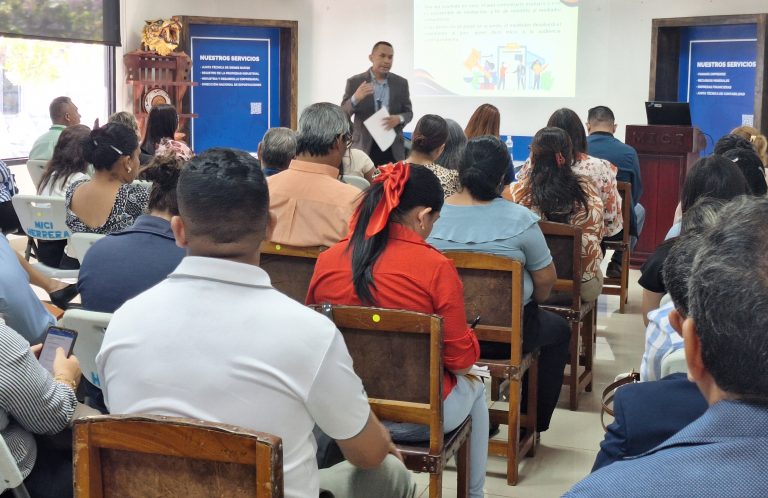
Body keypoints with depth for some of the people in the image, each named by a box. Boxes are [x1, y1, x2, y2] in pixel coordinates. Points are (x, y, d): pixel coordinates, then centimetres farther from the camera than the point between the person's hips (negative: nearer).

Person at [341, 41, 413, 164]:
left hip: (393, 148, 2)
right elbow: (342, 114, -2)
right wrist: (355, 98, -22)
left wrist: (399, 119, -12)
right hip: (364, 147, -2)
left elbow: (408, 112, 12)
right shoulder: (355, 82, 0)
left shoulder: (401, 83, 7)